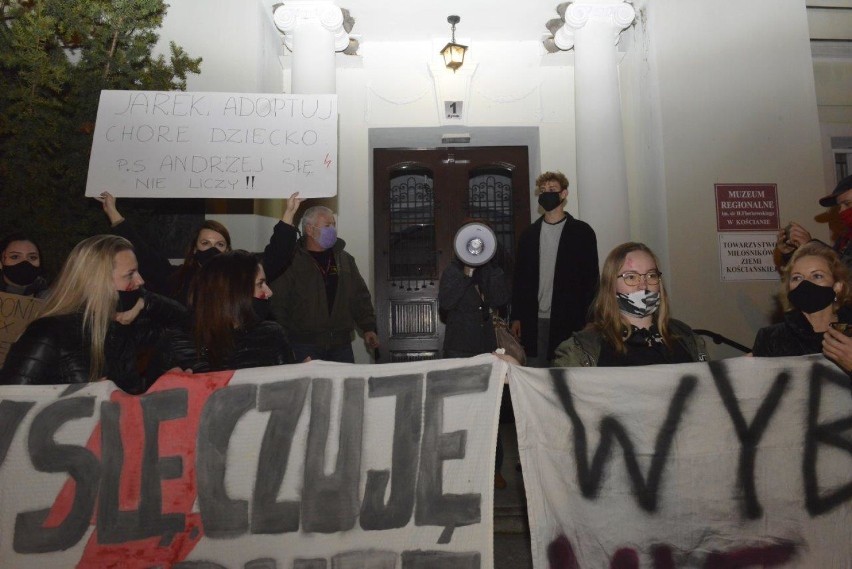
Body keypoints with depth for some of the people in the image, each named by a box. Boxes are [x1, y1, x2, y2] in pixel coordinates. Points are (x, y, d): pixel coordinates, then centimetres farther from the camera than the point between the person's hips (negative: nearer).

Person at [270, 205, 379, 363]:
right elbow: (278, 304, -6)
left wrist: (368, 328, 7)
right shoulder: (291, 261, -4)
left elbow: (360, 297, 16)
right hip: (304, 346, -4)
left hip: (341, 345, 4)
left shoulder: (345, 259, 13)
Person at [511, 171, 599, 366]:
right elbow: (519, 277, 11)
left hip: (571, 320, -2)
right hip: (534, 320, 3)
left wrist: (588, 318, -7)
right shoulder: (529, 234, 12)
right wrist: (516, 317, 5)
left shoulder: (582, 232, 3)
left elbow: (591, 277, 0)